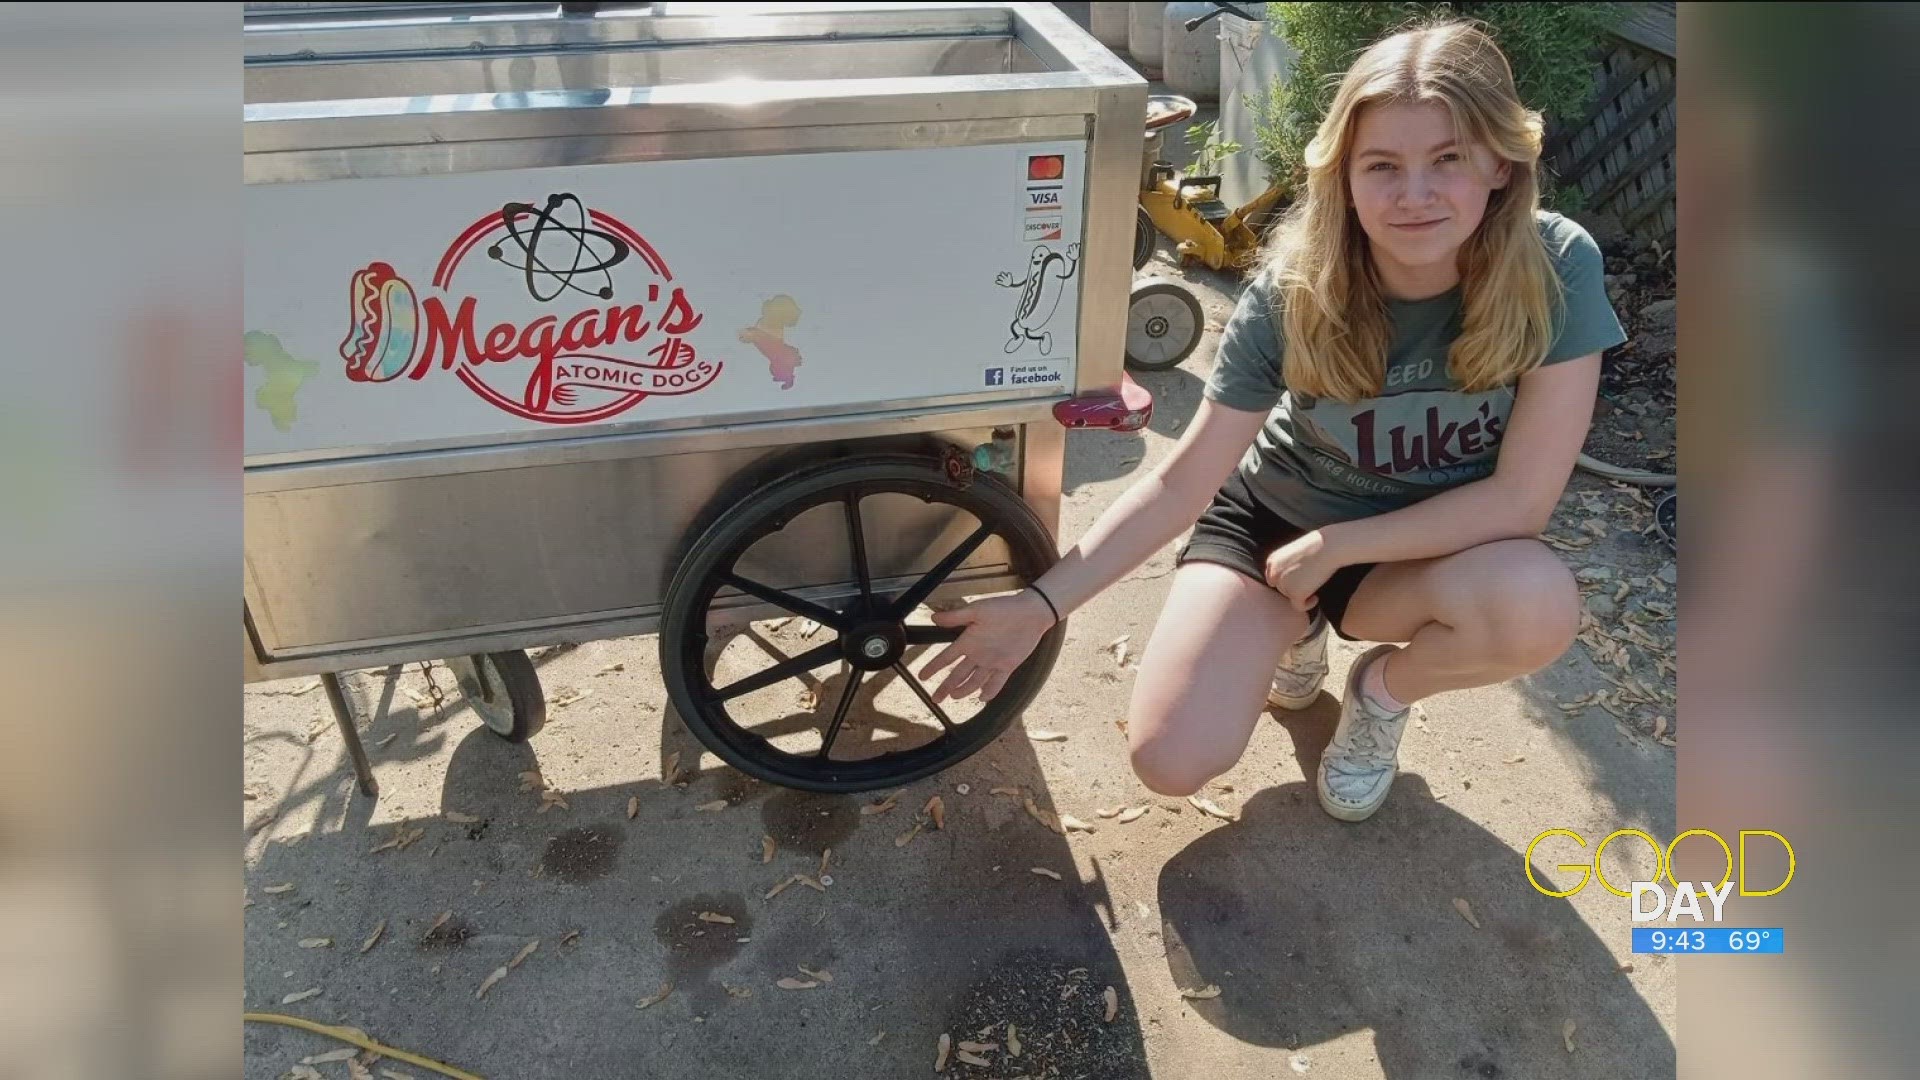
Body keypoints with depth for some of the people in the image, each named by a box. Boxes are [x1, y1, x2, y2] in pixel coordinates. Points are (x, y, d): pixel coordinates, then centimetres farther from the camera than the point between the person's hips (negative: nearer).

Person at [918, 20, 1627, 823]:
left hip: (1432, 547, 0)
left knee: (1540, 604, -34)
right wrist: (1042, 604, -26)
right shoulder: (1292, 293, -23)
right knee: (1171, 761, -17)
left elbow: (1522, 496, -22)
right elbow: (1181, 485, -19)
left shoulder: (1556, 269, -25)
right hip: (1269, 520, 0)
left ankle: (1383, 688, 1)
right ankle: (1294, 624, 15)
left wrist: (1334, 545, -21)